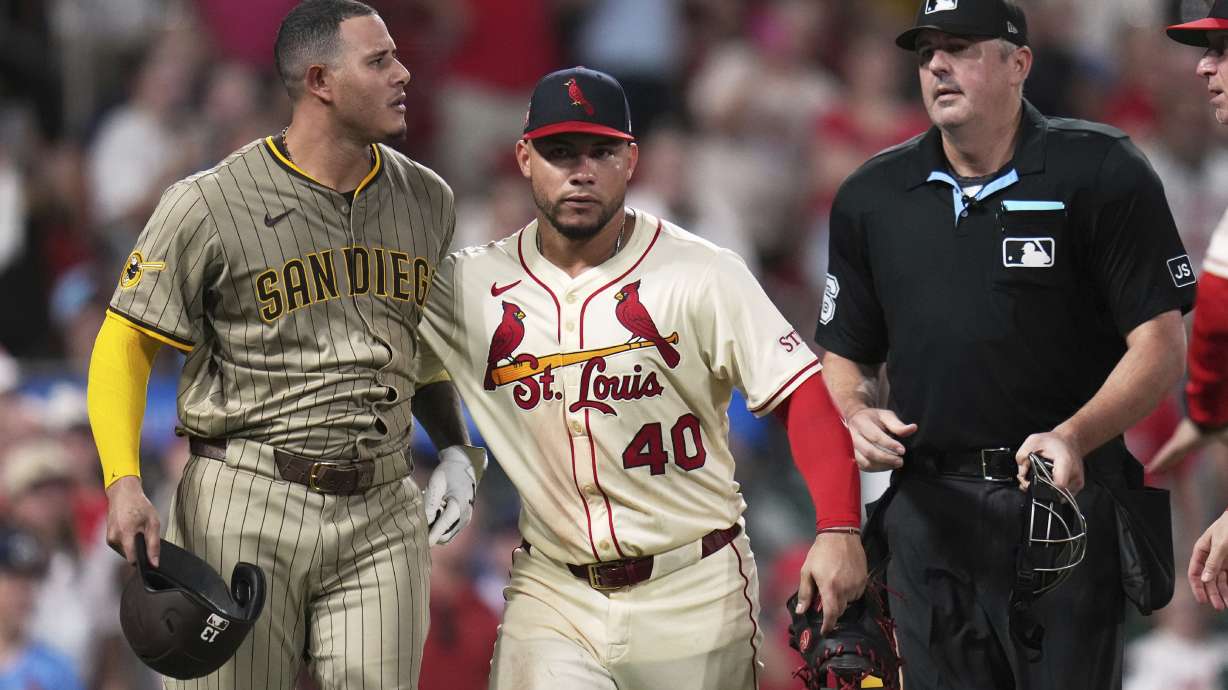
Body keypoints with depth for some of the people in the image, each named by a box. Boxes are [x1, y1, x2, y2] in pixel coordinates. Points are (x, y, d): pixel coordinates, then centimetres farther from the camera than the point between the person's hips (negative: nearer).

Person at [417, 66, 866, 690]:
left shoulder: (702, 275, -6)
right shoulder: (470, 286, 2)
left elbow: (803, 397, -10)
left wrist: (838, 528, -21)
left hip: (694, 591, -1)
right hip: (552, 595, 1)